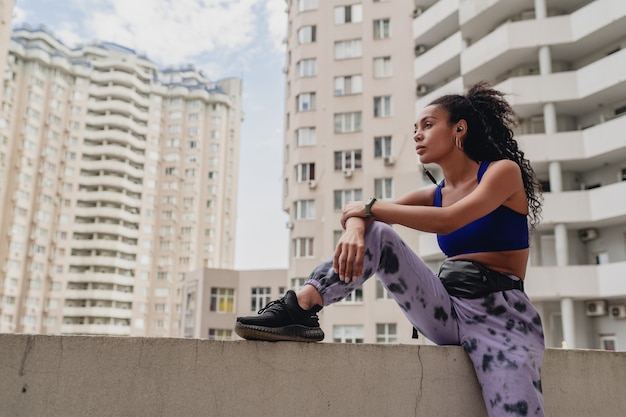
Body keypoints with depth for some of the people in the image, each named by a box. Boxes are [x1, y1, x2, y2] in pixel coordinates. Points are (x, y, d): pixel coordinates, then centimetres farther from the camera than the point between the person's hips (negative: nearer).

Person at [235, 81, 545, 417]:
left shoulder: (504, 170, -2)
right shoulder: (433, 195, 14)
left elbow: (447, 221, -20)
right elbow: (358, 211, 2)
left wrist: (370, 207, -12)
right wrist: (356, 225, -23)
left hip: (500, 316, -4)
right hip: (447, 311, 4)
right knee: (373, 234, -11)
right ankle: (300, 310, -24)